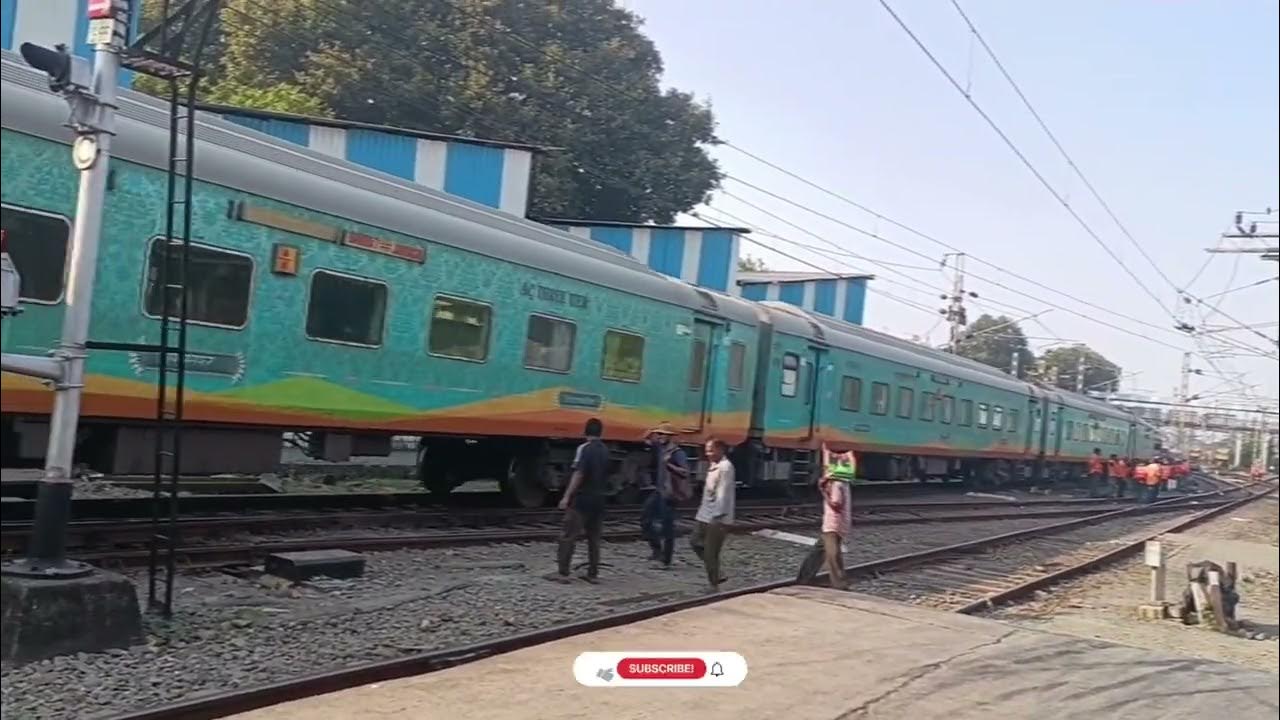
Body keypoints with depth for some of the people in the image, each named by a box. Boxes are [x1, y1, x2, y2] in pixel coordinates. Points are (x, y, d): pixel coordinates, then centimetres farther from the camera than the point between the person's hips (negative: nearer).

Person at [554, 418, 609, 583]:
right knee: (594, 537, 12)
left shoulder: (584, 448, -13)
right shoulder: (605, 451, 9)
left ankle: (563, 573, -6)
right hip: (598, 499, 7)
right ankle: (593, 573, 13)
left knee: (568, 536, -3)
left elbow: (578, 474, -20)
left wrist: (567, 497, -19)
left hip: (582, 498, -7)